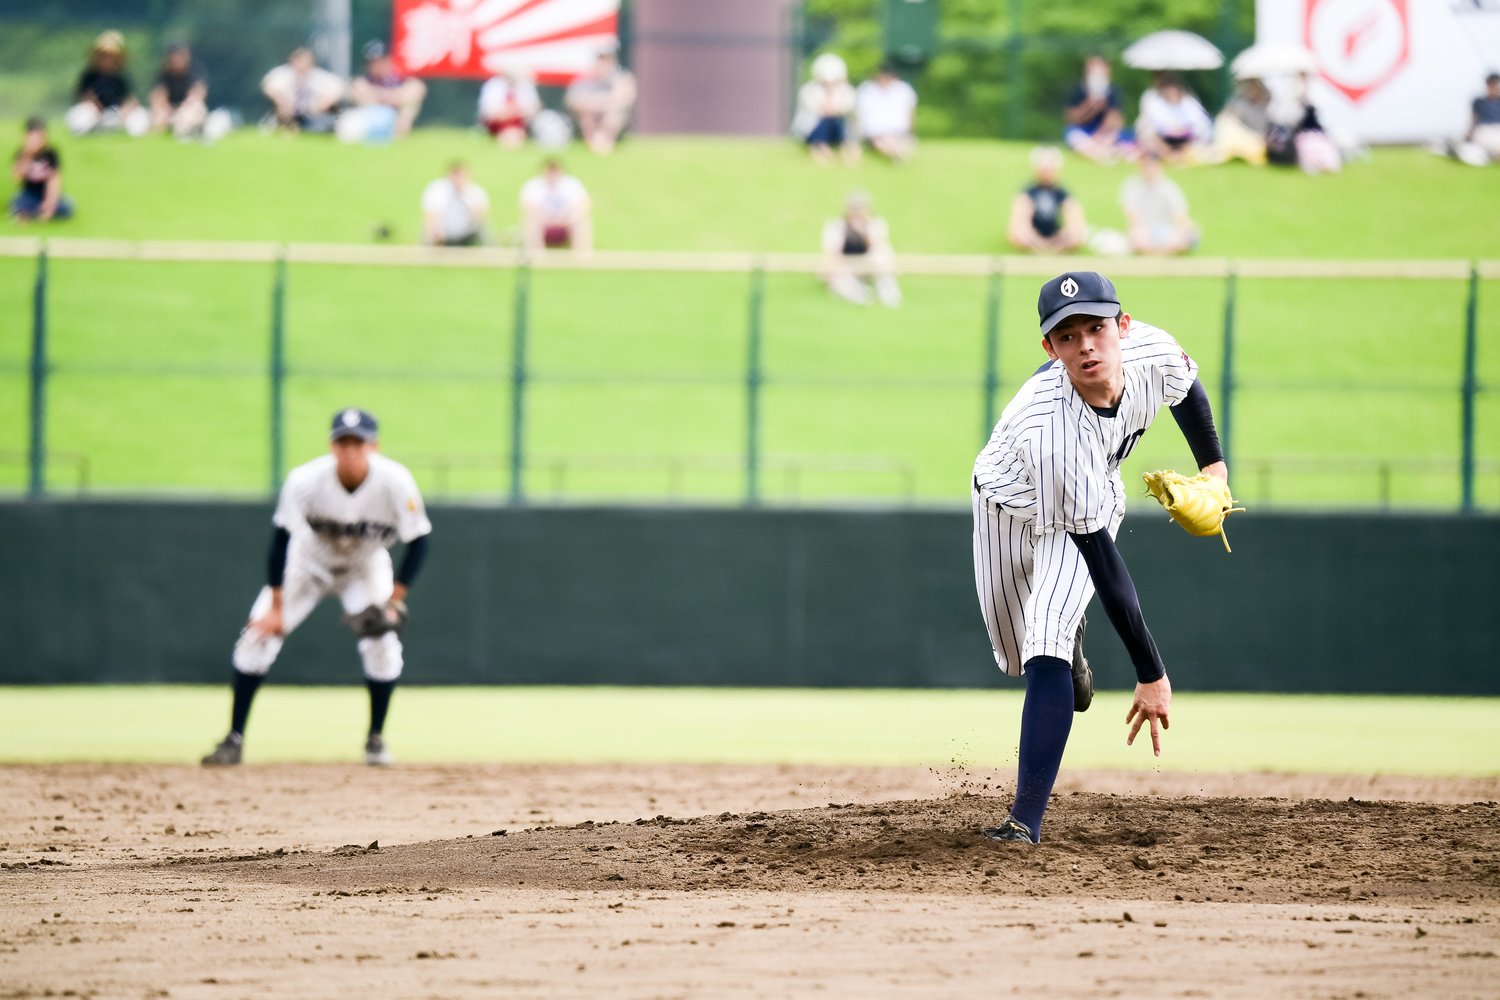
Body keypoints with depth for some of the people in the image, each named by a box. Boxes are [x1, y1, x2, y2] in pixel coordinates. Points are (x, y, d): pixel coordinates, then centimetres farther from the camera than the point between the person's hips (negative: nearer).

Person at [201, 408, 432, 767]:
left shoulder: (395, 483, -31)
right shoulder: (305, 481, -32)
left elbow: (417, 542, -20)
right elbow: (281, 538, -22)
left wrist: (394, 601, -26)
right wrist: (275, 607, -20)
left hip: (366, 566, 0)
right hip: (308, 562, 0)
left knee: (382, 641, -19)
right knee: (258, 635, -12)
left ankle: (376, 738, 3)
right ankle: (234, 740, -4)